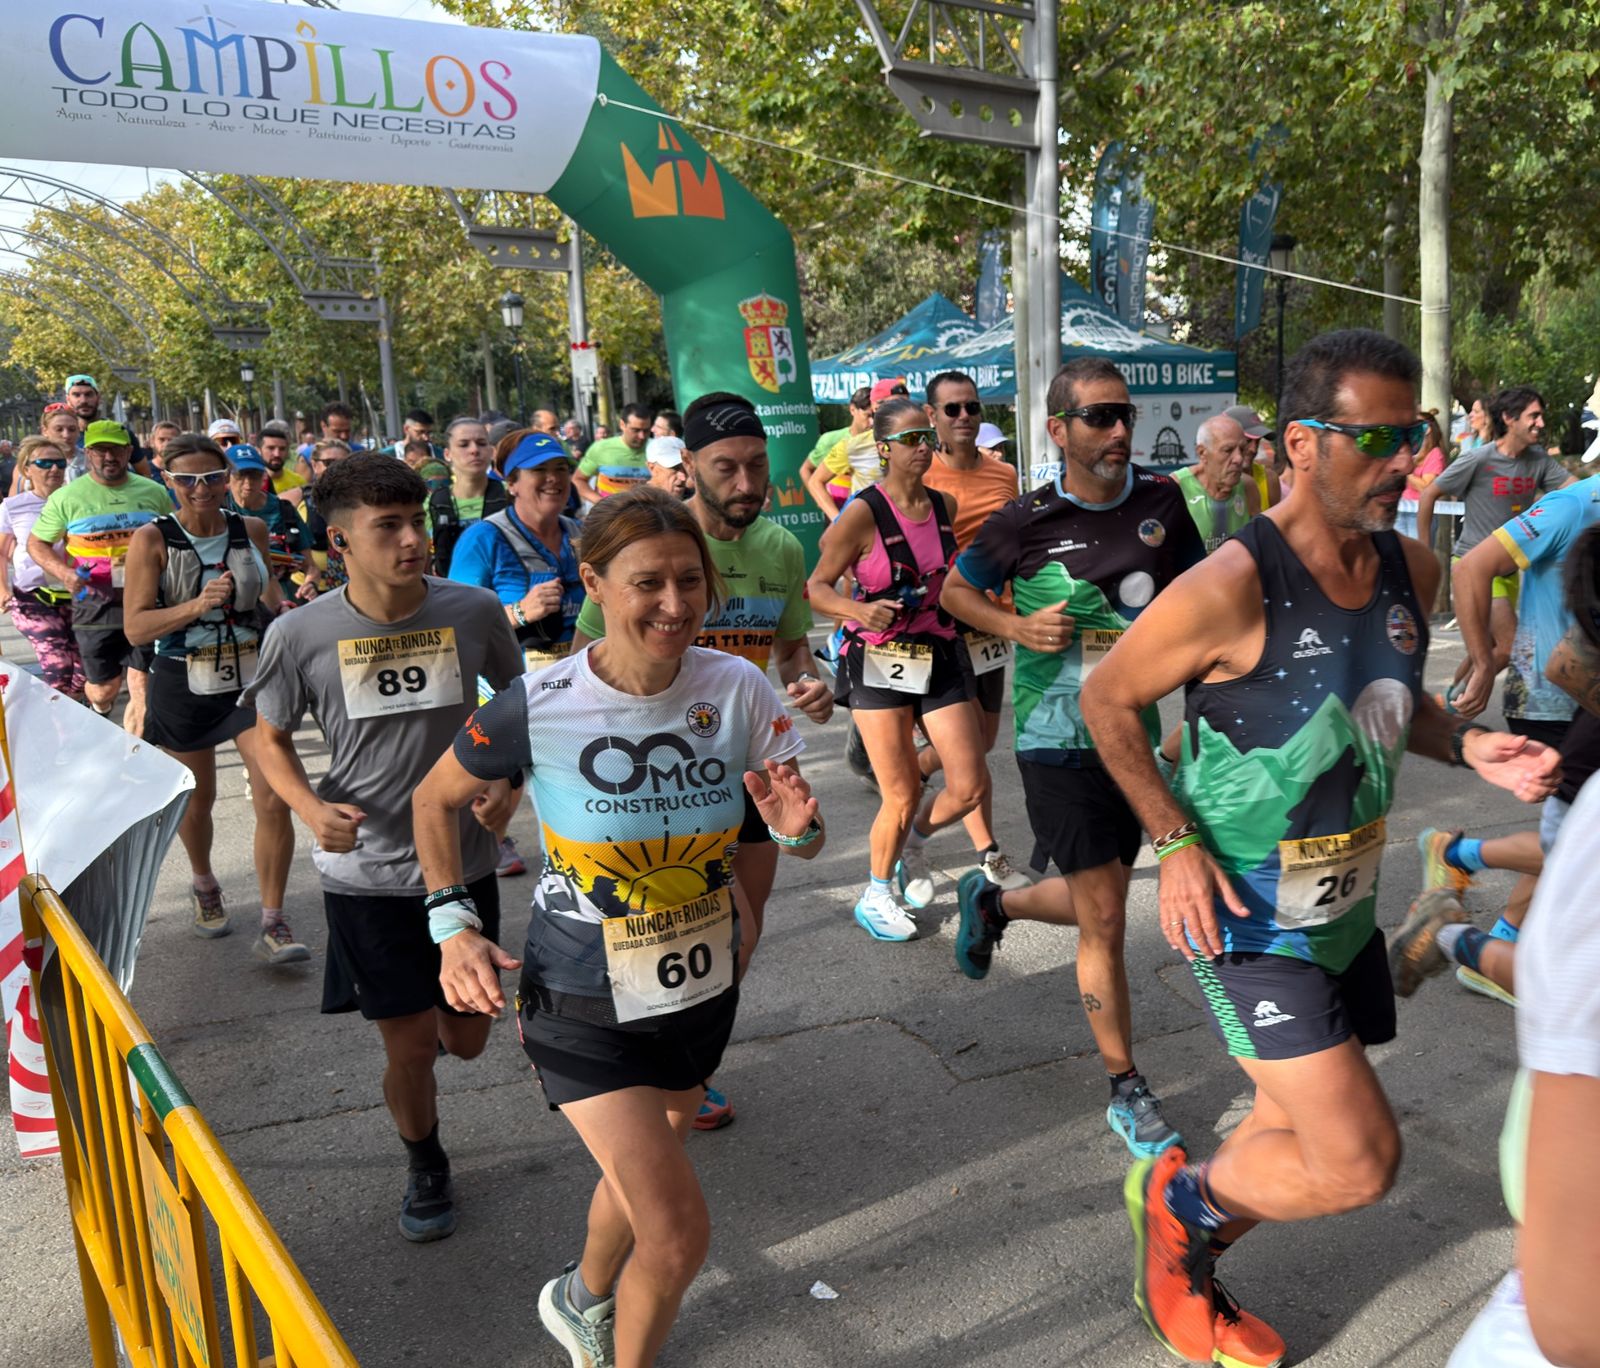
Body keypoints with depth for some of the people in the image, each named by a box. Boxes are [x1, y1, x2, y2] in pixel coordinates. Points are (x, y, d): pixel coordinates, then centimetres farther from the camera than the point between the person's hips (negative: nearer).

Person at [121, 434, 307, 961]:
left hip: (252, 677, 1)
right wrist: (197, 605, -28)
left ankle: (272, 925, -1)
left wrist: (274, 600, -2)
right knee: (197, 799, 18)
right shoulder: (152, 539, -9)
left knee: (274, 799, -11)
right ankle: (204, 886, 47)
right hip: (184, 686, -1)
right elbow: (136, 627, -15)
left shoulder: (252, 530, 0)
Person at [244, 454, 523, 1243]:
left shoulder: (474, 612, -10)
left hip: (464, 862, 2)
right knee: (409, 1045, 3)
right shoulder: (300, 635, -12)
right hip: (366, 874, -1)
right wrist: (314, 810, -15)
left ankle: (433, 1018, 53)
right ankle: (426, 1167, 35)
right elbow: (271, 739, 4)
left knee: (465, 1039, 13)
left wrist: (510, 785, -11)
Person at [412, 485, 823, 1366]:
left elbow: (807, 843, -8)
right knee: (679, 1235, -8)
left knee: (642, 1177, 26)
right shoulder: (538, 709, -20)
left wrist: (798, 826, -30)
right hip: (582, 1003, -4)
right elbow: (435, 799, -2)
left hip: (703, 988, 4)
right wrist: (454, 923, -11)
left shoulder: (738, 689, -14)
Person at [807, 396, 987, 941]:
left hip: (940, 656, 5)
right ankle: (875, 895, 24)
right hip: (878, 662, -5)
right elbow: (817, 587, -10)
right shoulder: (863, 514, -11)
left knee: (970, 786, -1)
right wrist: (860, 610, -27)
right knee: (901, 797, -1)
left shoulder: (946, 506, 5)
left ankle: (914, 842, 31)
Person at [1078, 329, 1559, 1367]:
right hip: (1250, 917, -8)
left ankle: (1179, 1278, 45)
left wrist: (1467, 746, -3)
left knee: (1295, 1139, 21)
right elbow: (1108, 700, -12)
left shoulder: (1412, 571, 1)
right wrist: (1177, 841, -17)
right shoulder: (1233, 588, -23)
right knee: (1359, 1164, -10)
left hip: (1347, 903, 8)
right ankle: (1177, 1196, 19)